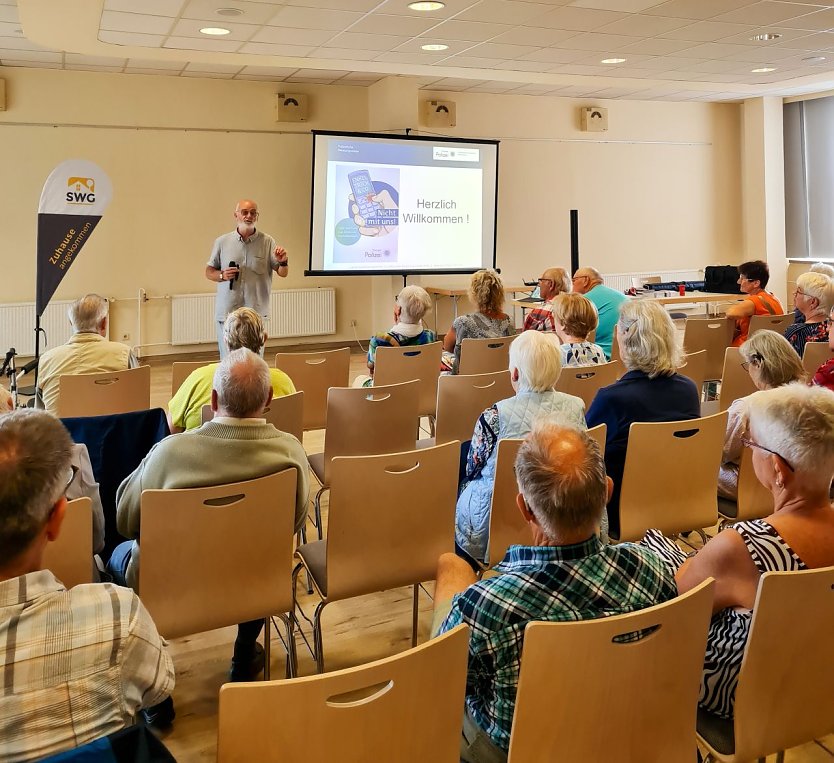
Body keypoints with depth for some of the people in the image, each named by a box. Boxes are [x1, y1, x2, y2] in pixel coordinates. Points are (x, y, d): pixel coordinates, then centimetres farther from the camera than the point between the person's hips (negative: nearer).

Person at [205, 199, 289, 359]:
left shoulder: (267, 242, 3)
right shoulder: (222, 242, 5)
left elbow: (283, 273, 3)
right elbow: (209, 272, 12)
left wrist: (283, 262, -19)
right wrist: (222, 275, -9)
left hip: (256, 312, 0)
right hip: (227, 311, 0)